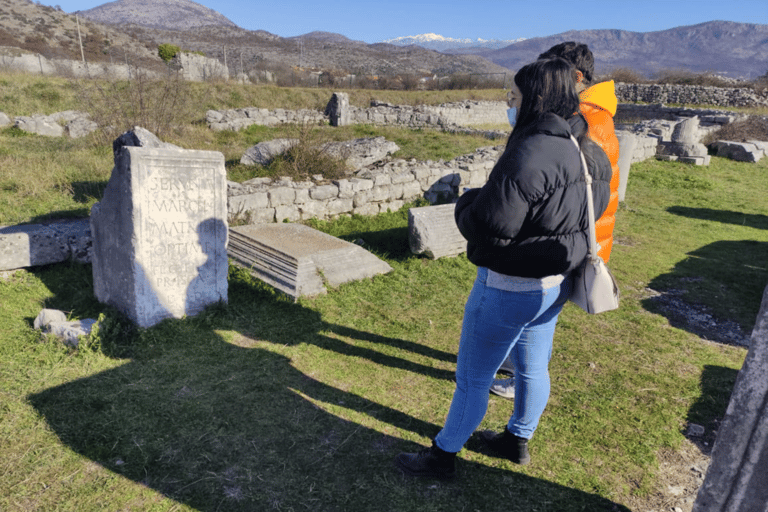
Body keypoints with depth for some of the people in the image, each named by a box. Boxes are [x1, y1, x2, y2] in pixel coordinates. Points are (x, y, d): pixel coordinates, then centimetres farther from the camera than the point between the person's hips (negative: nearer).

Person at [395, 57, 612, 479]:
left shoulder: (531, 154, -28)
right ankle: (518, 440, 45)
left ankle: (444, 455, 26)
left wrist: (468, 200, -7)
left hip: (511, 287, -9)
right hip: (555, 283, 9)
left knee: (472, 377, 7)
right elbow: (597, 205, 17)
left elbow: (490, 225, -30)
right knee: (532, 368, 24)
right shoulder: (587, 152, 3)